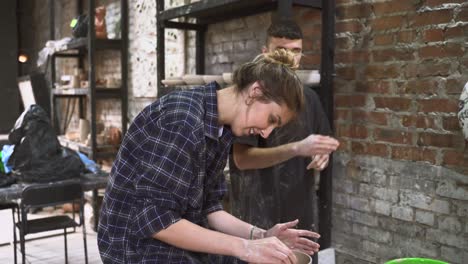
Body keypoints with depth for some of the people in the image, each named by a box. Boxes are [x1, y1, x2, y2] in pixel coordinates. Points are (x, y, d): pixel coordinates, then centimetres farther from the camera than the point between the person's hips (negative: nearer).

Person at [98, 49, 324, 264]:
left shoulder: (221, 130, 4)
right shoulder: (183, 120, -23)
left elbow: (207, 207, 6)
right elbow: (155, 218, -25)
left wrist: (259, 236, -7)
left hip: (180, 245, 8)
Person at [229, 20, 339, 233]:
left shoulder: (309, 97, 9)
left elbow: (321, 145, 18)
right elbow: (242, 158, -17)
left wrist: (322, 155, -5)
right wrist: (297, 148, -27)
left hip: (301, 213, 6)